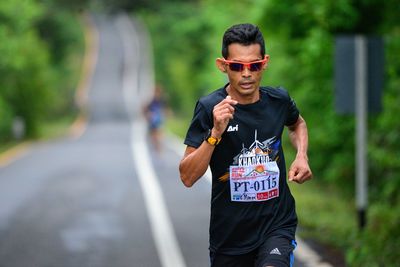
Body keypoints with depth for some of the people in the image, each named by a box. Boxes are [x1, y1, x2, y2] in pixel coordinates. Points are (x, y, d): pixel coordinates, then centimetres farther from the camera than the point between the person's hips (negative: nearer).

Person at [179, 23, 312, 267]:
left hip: (277, 223, 0)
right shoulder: (209, 108, -12)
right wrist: (215, 133, -27)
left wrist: (302, 156, 5)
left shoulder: (279, 100, -2)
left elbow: (297, 124, 24)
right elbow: (187, 177, -15)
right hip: (229, 234, 0)